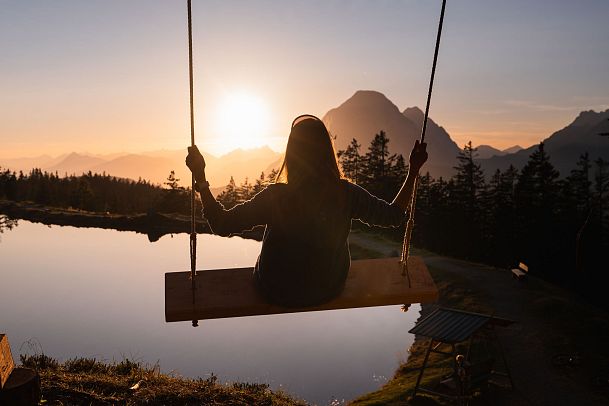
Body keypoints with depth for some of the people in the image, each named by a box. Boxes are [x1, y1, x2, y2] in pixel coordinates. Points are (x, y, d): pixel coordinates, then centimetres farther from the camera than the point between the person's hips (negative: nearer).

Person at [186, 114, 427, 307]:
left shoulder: (275, 197, -29)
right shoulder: (347, 194, -21)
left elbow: (222, 225, -22)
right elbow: (394, 215, -7)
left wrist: (200, 176, -17)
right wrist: (414, 171, 1)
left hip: (278, 294, -2)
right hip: (330, 290, 2)